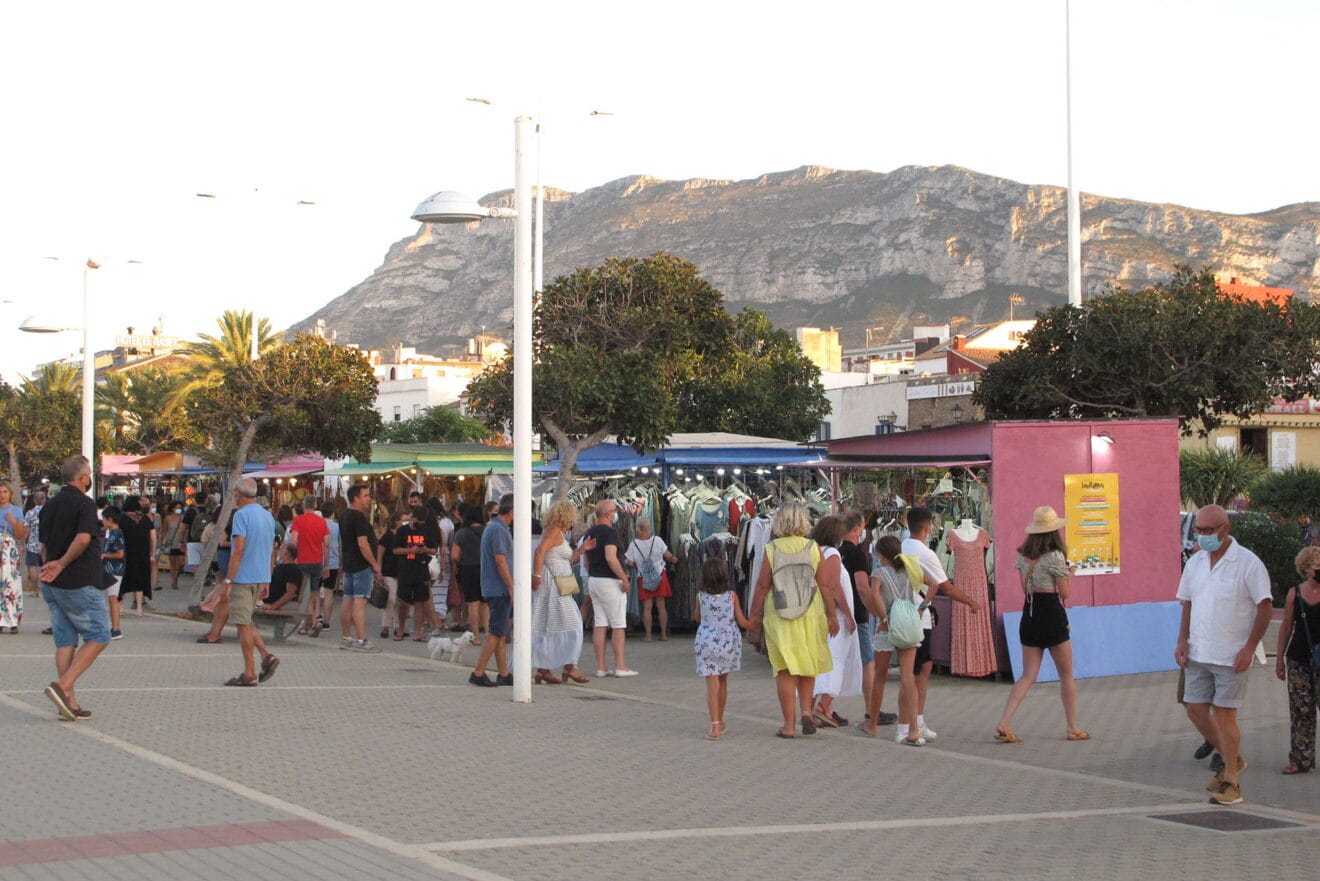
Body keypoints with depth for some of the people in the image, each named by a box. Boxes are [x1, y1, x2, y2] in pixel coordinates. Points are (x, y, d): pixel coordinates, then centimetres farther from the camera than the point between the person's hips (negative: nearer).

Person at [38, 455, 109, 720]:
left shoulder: (50, 505, 14)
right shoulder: (84, 504, -11)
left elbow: (43, 545, 19)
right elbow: (83, 538, -25)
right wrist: (62, 564, -15)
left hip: (52, 584, 8)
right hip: (80, 583, -8)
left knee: (65, 641, 9)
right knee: (98, 636, -1)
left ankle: (69, 702, 7)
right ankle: (63, 685, -14)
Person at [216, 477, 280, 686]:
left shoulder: (242, 515, -13)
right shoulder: (268, 516, 12)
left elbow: (238, 550, -20)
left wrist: (227, 581, -17)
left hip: (243, 577, -8)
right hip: (261, 577, 8)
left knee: (243, 624, -2)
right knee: (246, 621, 19)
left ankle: (249, 674, -1)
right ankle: (266, 656, 4)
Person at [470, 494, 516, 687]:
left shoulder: (491, 527, 16)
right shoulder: (499, 530, -15)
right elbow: (501, 562, -20)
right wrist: (512, 589, -18)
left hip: (493, 589, 10)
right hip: (500, 589, -10)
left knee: (500, 633, 12)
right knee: (496, 633, -7)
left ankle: (503, 674, 15)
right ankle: (478, 673, -7)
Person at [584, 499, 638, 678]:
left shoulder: (590, 533, 11)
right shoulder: (610, 532, -15)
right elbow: (610, 558, -26)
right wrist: (624, 578, -19)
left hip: (593, 580, 8)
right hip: (610, 581, -8)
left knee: (600, 624, 7)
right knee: (619, 625, -1)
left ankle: (600, 668, 5)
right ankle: (620, 666, -2)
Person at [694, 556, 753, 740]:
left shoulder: (701, 597, -6)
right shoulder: (731, 596, -6)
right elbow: (741, 622, 0)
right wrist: (754, 624, 18)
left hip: (707, 644, -2)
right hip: (728, 642, 2)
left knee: (712, 685, -4)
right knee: (723, 682, 18)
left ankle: (715, 726, -15)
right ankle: (720, 722, 31)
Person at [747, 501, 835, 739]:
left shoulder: (771, 549, -5)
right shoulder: (813, 548, -3)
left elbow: (762, 585, -4)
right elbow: (825, 586, -2)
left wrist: (754, 614, 7)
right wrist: (832, 615, 6)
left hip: (778, 617, -1)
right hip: (810, 614, 1)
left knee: (785, 671, 5)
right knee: (807, 665, 19)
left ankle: (789, 724, 5)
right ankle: (806, 710, 4)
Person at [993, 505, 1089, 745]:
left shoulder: (1022, 555, 6)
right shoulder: (1055, 556, -14)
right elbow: (1065, 593, -9)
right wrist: (1069, 572, 9)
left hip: (1029, 615, 6)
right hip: (1052, 615, -6)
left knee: (1028, 675, 5)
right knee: (1066, 674, 10)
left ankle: (1004, 724, -10)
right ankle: (1073, 728, 16)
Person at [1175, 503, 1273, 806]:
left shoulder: (1248, 563, -11)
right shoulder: (1195, 562, 8)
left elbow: (1265, 607, -10)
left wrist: (1249, 648, -15)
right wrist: (1182, 640, 3)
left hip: (1231, 656, -6)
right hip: (1199, 653, 6)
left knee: (1224, 714, -5)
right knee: (1196, 710, 7)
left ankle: (1230, 783, 5)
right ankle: (1232, 760, 29)